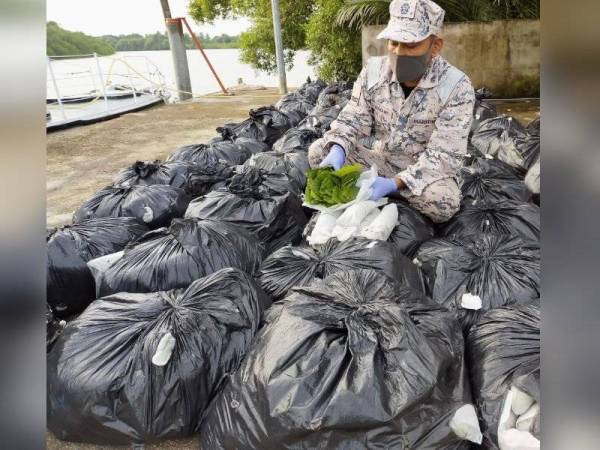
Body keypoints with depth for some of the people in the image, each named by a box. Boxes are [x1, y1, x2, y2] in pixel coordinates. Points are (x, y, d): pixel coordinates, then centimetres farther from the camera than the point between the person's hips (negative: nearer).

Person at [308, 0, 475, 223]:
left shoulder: (457, 87, -20)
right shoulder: (373, 70, -8)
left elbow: (444, 156, -24)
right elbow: (352, 120, -4)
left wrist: (395, 183, -38)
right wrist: (337, 152, -27)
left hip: (426, 170, -2)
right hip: (377, 159, 3)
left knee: (444, 201, -35)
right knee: (319, 151, -14)